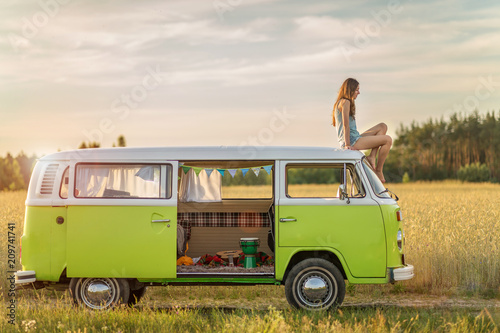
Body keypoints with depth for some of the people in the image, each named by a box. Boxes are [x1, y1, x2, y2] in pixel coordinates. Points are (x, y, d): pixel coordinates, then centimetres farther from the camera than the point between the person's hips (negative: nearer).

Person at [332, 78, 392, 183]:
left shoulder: (340, 102, 19)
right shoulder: (345, 102, -12)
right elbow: (346, 125, -18)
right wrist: (348, 145, -22)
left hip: (355, 138, 11)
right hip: (352, 141, -11)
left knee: (382, 126, 14)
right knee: (387, 140, -13)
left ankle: (372, 157, 1)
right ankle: (379, 170, -7)